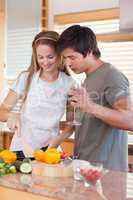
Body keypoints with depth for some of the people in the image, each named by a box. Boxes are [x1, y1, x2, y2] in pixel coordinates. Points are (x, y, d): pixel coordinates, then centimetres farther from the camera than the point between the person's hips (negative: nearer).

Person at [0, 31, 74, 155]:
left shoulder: (69, 83, 1)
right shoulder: (26, 78, -1)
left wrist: (60, 138, -8)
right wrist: (11, 115, -21)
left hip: (49, 149, 1)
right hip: (21, 148, 0)